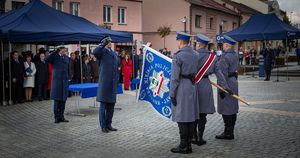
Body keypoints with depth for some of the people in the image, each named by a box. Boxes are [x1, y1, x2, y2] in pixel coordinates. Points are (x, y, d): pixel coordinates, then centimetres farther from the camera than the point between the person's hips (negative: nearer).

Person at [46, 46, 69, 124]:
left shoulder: (67, 58, 10)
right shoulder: (55, 57, -4)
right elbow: (47, 60, -25)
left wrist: (69, 79, 12)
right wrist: (56, 52, -24)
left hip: (65, 82, 4)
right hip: (57, 81, -4)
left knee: (63, 100, 8)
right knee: (57, 100, 0)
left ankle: (61, 116, 17)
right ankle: (57, 117, 8)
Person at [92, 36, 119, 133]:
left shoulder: (114, 54, 19)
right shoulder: (102, 51, -3)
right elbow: (95, 52, -26)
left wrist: (117, 80, 19)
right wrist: (103, 44, -24)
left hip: (113, 83, 7)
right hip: (104, 82, -7)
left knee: (111, 105, 12)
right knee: (103, 105, 0)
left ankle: (108, 124, 22)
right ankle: (103, 126, 7)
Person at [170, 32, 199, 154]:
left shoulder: (178, 56, -13)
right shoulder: (195, 54, 9)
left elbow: (175, 77, -14)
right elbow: (197, 72, 13)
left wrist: (172, 94, -11)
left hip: (182, 88, -7)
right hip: (192, 87, 7)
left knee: (181, 117, -2)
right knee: (191, 116, 9)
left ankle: (183, 146, 2)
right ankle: (189, 145, 16)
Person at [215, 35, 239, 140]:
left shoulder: (225, 57, -18)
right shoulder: (235, 55, 10)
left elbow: (223, 74, -21)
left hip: (226, 85, -9)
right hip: (234, 83, 9)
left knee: (226, 110, -3)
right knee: (233, 109, 13)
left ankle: (228, 133, 3)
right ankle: (230, 131, 22)